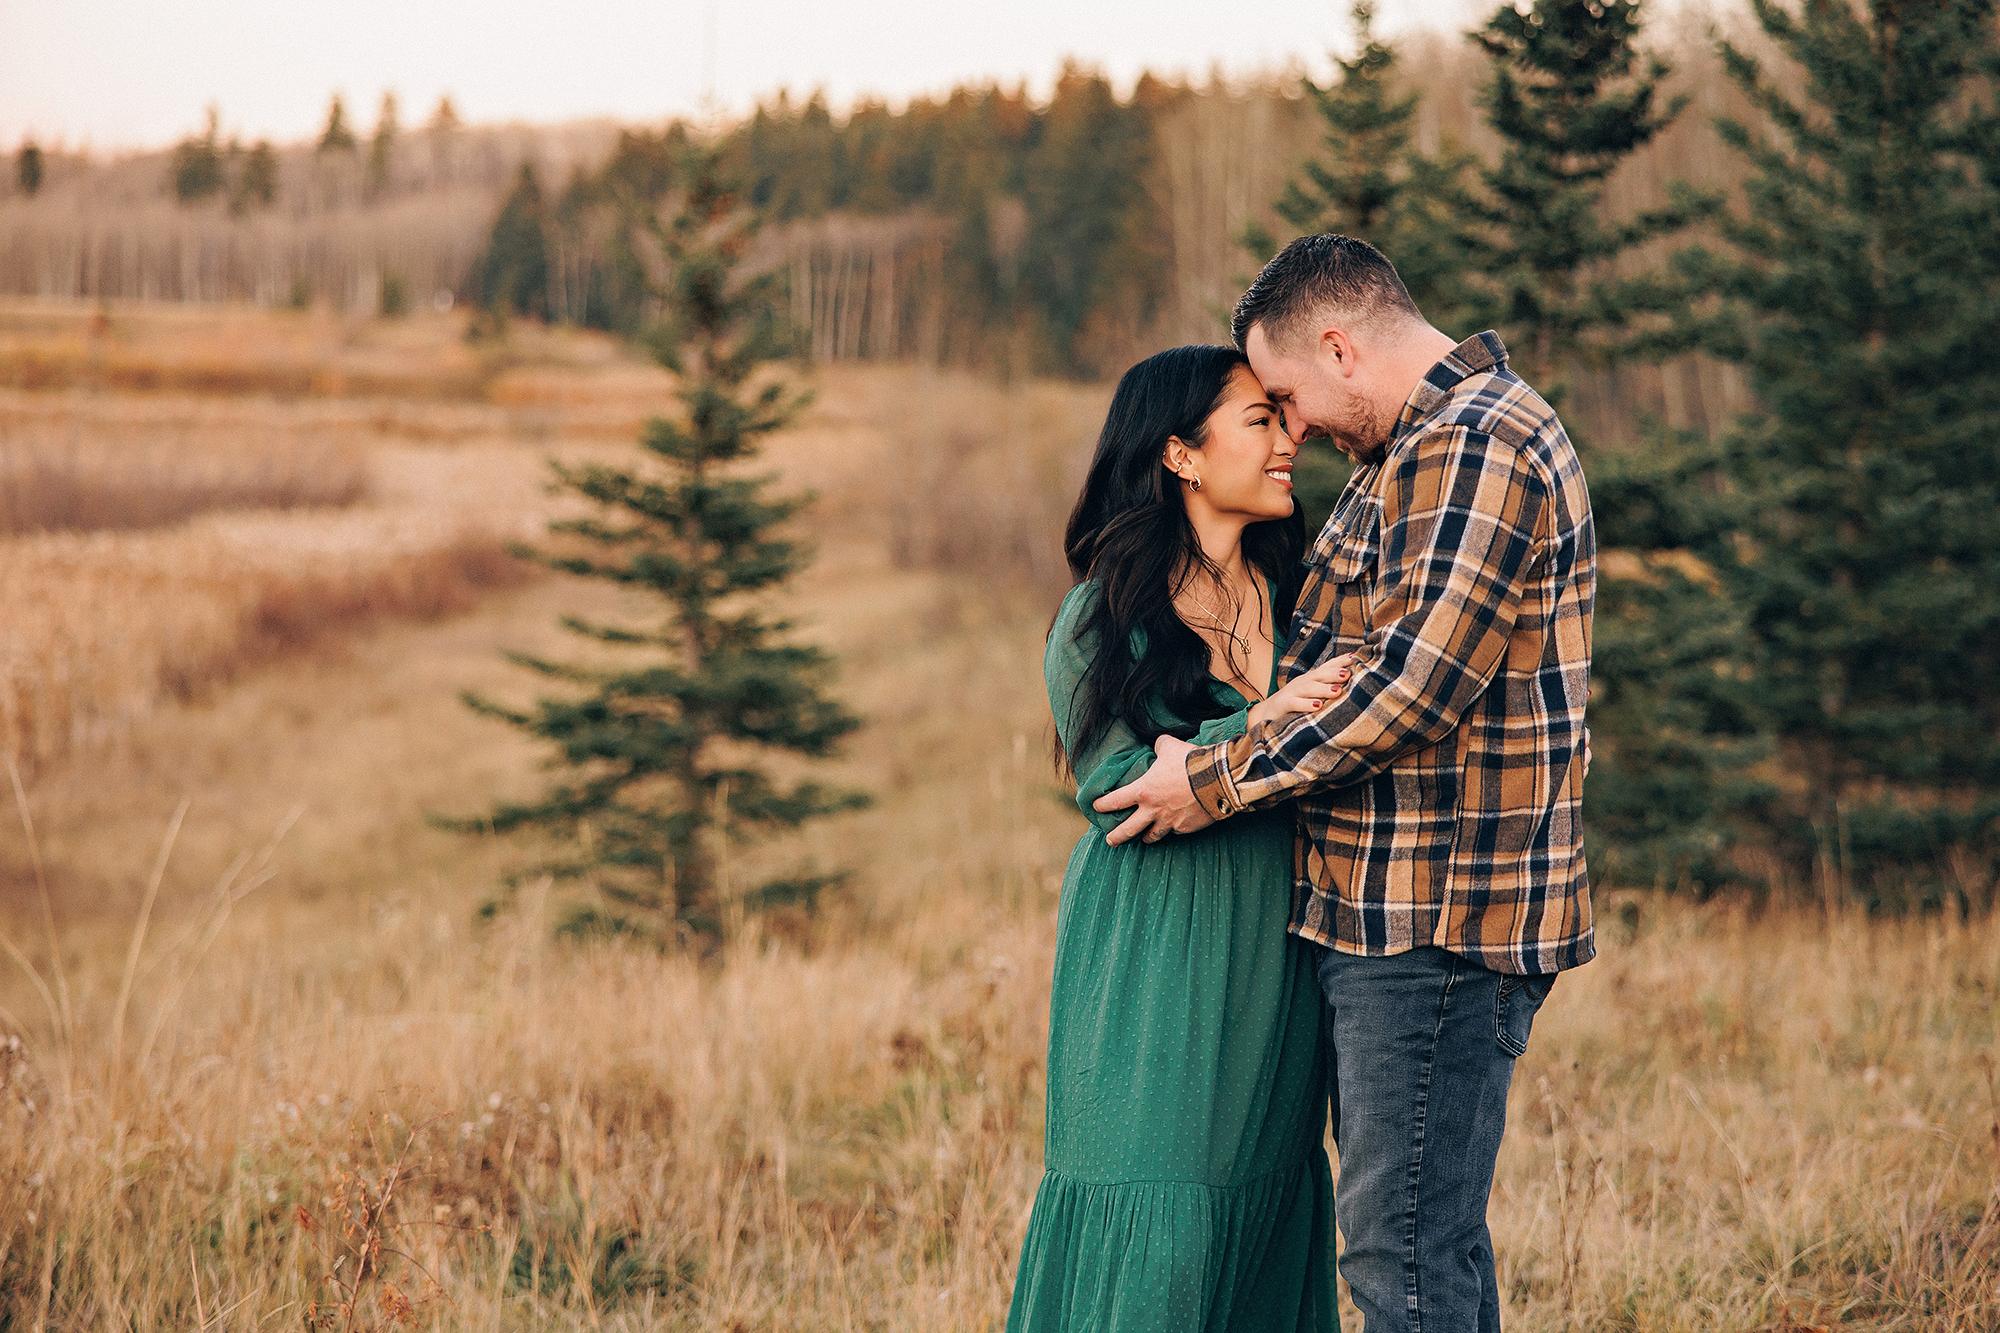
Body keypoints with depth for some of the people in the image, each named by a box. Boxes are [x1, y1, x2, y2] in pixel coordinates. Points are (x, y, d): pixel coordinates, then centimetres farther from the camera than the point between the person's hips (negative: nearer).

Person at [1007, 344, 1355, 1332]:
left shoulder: (1295, 592, 10)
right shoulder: (1104, 614, -4)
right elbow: (1114, 785, -12)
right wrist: (1251, 730, -22)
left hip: (1278, 947, 5)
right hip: (1159, 946, -5)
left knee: (1269, 1192, 7)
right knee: (1155, 1216, -6)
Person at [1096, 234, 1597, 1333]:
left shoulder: (1475, 450, -14)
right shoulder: (1414, 450, 21)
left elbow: (1411, 688, -21)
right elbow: (1335, 659, 28)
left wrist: (1213, 782, -13)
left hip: (1437, 923, -11)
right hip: (1394, 913, 11)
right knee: (1432, 1240, 14)